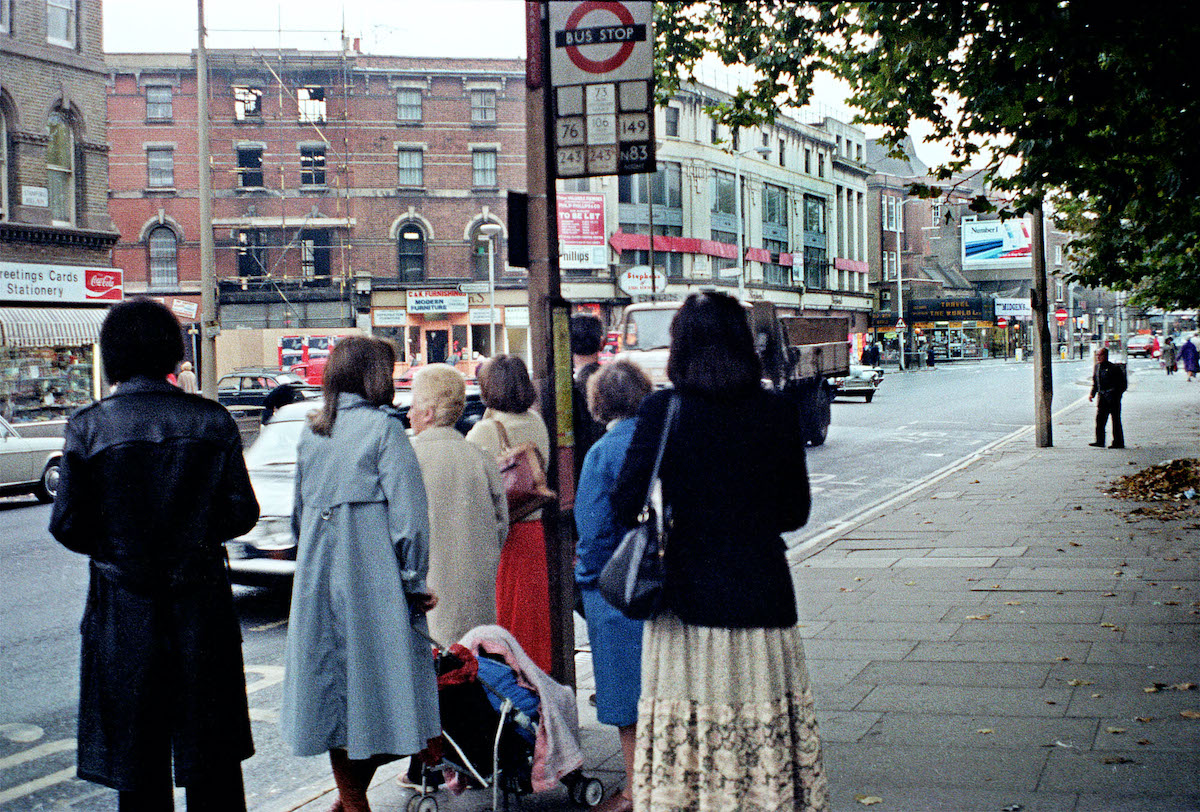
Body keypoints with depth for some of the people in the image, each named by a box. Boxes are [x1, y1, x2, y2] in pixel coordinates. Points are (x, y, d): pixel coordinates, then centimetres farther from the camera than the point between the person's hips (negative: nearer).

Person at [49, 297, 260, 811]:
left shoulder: (88, 427, -7)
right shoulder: (211, 421, -4)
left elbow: (67, 525, -6)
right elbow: (241, 513, -3)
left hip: (124, 611, -1)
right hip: (201, 604, 1)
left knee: (138, 769, 9)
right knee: (213, 766, 13)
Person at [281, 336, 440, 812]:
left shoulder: (311, 432, 10)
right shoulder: (383, 427, -9)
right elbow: (407, 511, -13)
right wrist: (415, 581, -6)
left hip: (318, 577, 6)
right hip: (373, 577, -6)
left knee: (334, 684, 11)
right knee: (375, 679, 3)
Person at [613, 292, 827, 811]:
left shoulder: (662, 410, -8)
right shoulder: (778, 412, -1)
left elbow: (626, 506, -7)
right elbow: (795, 512, 7)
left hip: (688, 600, -2)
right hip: (763, 594, 2)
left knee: (684, 733, 6)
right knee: (766, 720, 10)